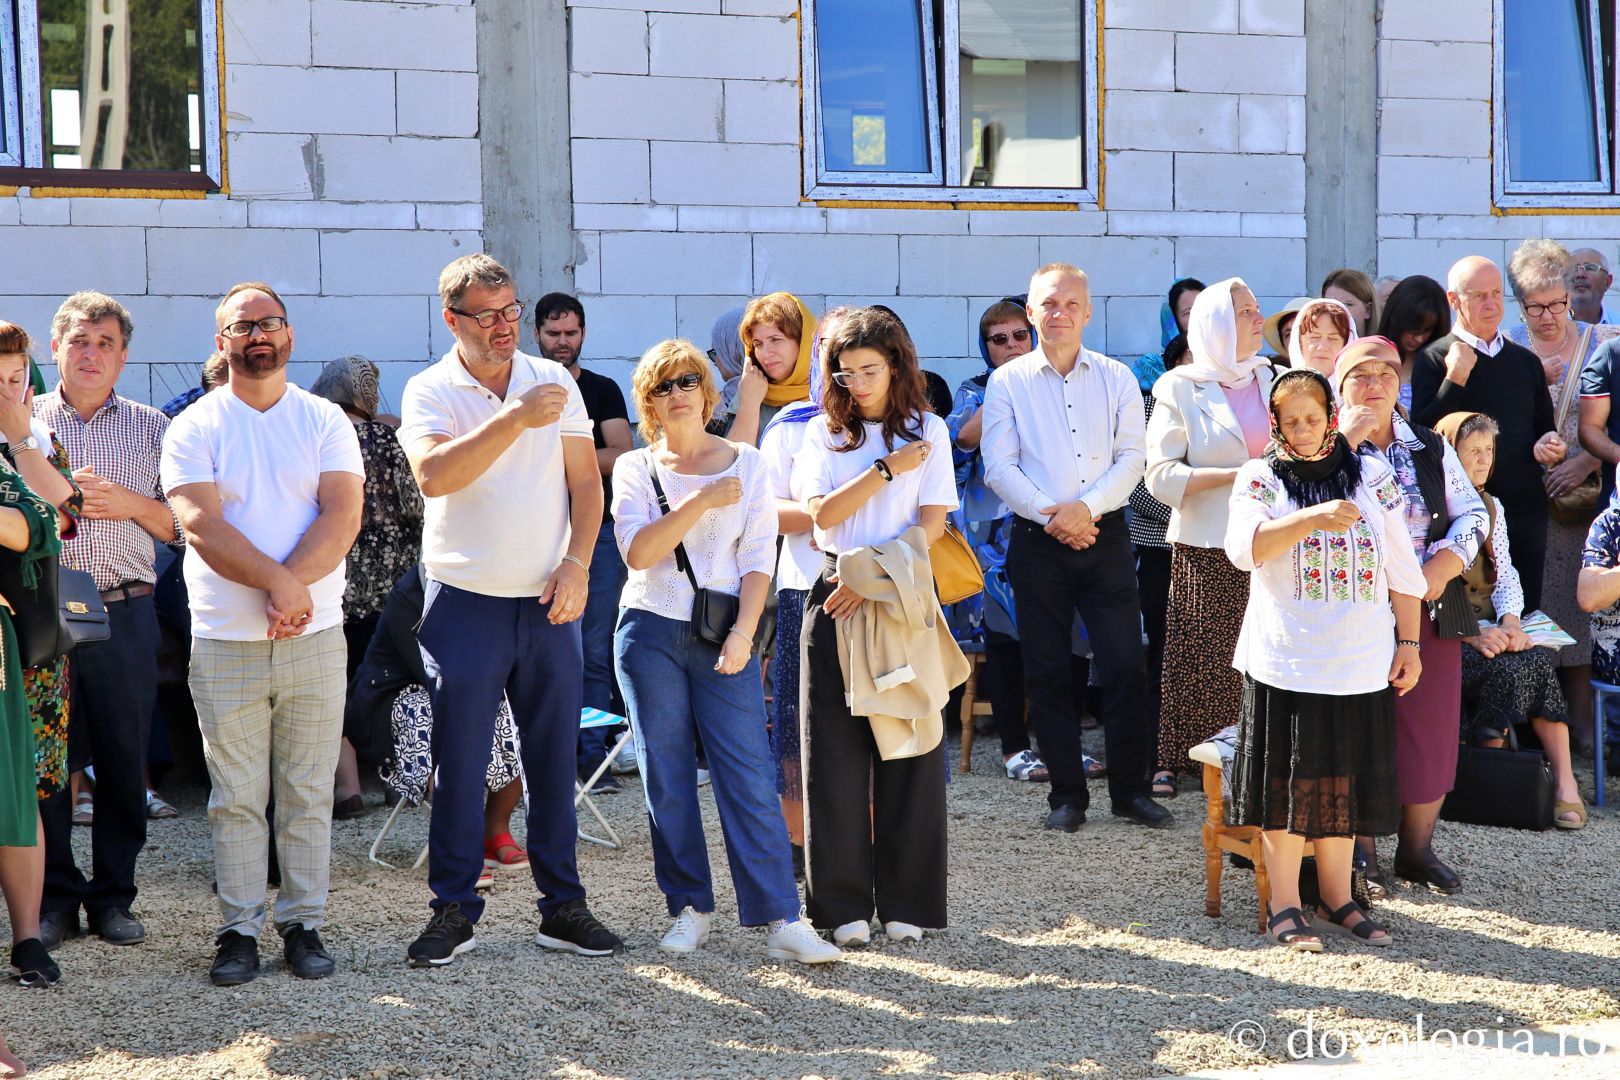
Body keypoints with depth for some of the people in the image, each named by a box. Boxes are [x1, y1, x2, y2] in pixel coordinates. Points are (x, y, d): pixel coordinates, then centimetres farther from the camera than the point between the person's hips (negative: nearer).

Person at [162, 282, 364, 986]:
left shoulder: (326, 422, 7)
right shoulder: (194, 429, 2)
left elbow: (343, 516, -5)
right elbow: (201, 526, -9)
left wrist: (291, 586, -18)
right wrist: (279, 582, -19)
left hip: (315, 638, 1)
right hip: (225, 644, -1)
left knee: (308, 794, 5)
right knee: (236, 798, 2)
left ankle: (303, 923, 14)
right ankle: (239, 929, 10)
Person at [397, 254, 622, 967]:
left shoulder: (553, 381, 6)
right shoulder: (429, 392, -3)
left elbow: (585, 480, 7)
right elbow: (433, 475, -21)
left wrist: (577, 563, -5)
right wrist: (514, 420, -27)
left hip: (549, 603, 3)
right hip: (466, 603, -3)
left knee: (554, 758, 7)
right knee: (460, 762, 0)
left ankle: (562, 907, 15)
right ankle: (453, 911, 10)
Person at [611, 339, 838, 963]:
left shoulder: (747, 464, 8)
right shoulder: (635, 469, 6)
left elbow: (758, 558, 2)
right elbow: (638, 551, -9)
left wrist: (743, 633, -9)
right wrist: (702, 500, -15)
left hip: (724, 636, -1)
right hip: (651, 632, 1)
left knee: (749, 777, -8)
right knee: (667, 780, 3)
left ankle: (781, 920, -11)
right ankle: (690, 910, 13)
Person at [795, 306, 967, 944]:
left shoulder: (927, 432, 6)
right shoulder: (823, 434, 9)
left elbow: (930, 526, -2)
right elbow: (823, 514, -3)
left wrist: (870, 577, -11)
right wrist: (886, 469, -9)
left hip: (903, 599, -1)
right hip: (835, 598, 1)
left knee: (907, 746, -2)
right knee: (836, 750, -1)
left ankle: (906, 904, 3)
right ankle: (844, 904, 4)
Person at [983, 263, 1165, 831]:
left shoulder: (1116, 378, 8)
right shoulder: (1007, 382, 4)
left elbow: (1131, 457, 1)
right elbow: (999, 466, -2)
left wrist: (1086, 506, -13)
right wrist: (1051, 516, -13)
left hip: (1104, 535, 1)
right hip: (1038, 543, 0)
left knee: (1125, 667, -3)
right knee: (1047, 673, 3)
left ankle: (1131, 789, 8)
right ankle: (1067, 794, 12)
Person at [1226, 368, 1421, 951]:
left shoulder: (1372, 475, 8)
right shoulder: (1261, 478, 2)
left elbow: (1402, 568, 11)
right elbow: (1244, 548, -17)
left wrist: (1409, 641, 8)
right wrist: (1314, 518, -27)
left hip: (1360, 661, 2)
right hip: (1285, 657, -2)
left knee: (1344, 777, 7)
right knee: (1287, 778, -1)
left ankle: (1337, 901, 18)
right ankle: (1284, 907, 6)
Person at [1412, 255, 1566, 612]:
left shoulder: (1526, 361, 15)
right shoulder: (1436, 360, -1)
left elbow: (1544, 428, 22)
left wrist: (1550, 447, 0)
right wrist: (1455, 378, -17)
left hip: (1526, 507, 5)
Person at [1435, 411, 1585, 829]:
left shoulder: (1491, 507, 18)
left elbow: (1506, 575, 12)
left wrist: (1510, 621, -10)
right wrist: (1470, 634, -21)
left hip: (1490, 628, 5)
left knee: (1539, 662, -24)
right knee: (1506, 670, -30)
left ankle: (1565, 783, -26)